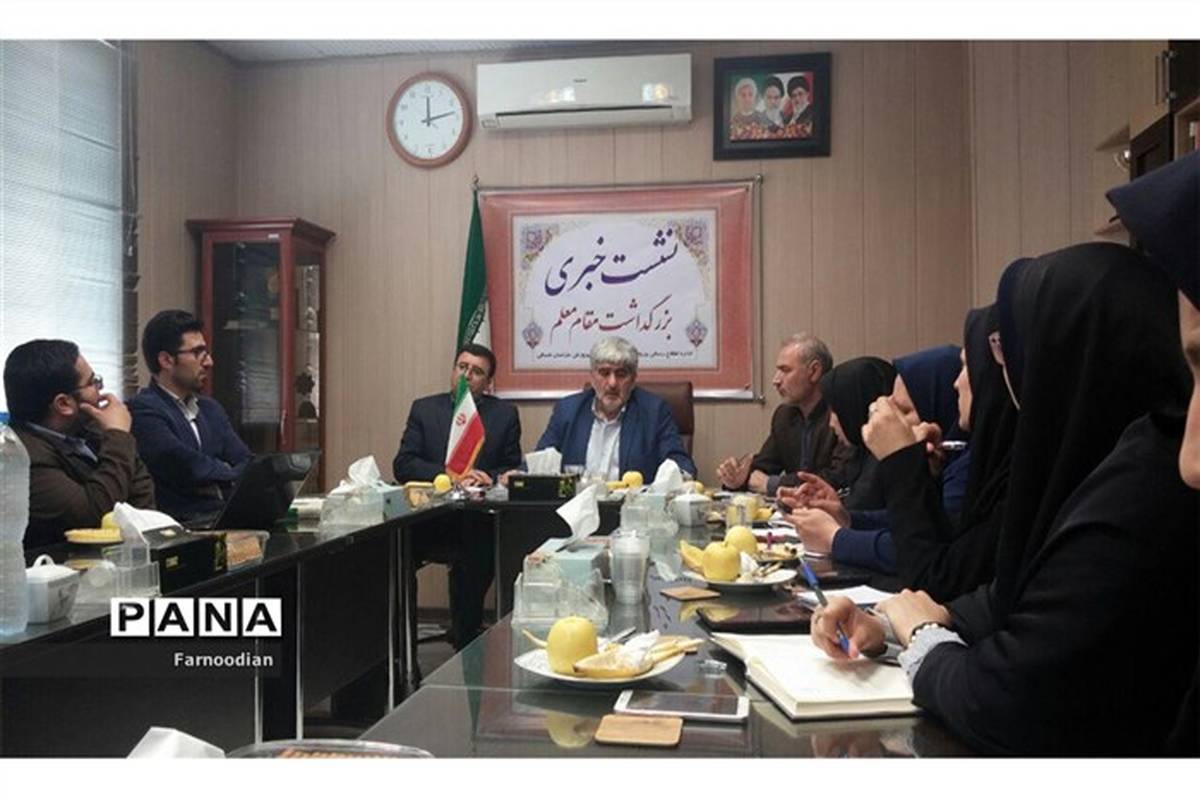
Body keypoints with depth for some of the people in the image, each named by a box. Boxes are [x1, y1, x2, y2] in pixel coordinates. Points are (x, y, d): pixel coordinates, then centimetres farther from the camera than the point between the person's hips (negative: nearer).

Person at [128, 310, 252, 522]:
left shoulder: (211, 409, 21)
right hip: (184, 525, -7)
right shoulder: (142, 411, -4)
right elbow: (190, 467, -15)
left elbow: (247, 463, 13)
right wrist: (231, 474, 2)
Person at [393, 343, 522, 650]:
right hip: (427, 521, 1)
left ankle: (465, 646, -13)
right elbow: (403, 464, 2)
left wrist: (488, 477, -13)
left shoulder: (505, 414, 12)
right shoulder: (424, 408, 13)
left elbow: (514, 470, 10)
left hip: (476, 522, -1)